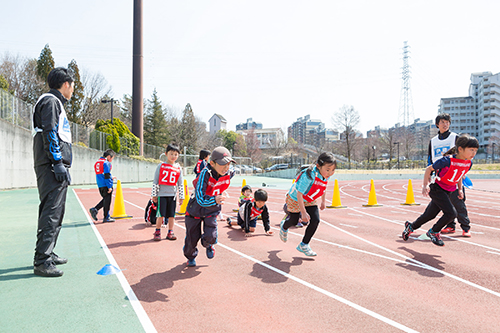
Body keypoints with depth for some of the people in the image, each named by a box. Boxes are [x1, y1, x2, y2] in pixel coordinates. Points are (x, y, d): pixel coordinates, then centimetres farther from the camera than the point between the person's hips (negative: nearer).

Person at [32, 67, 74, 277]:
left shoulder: (54, 102, 25)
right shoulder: (50, 101, -6)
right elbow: (49, 134, -16)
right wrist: (58, 163, -20)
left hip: (55, 168, 11)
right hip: (52, 167, -11)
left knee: (54, 212, 15)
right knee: (51, 213, -11)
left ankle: (48, 254, 24)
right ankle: (41, 262, -7)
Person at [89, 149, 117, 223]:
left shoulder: (97, 162, 17)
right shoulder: (106, 163, -11)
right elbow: (107, 175, -17)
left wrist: (110, 178, 24)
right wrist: (109, 186, -16)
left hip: (100, 185, 9)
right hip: (106, 185, -9)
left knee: (105, 199, 20)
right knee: (107, 200, 0)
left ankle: (94, 209, 7)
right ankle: (106, 217, 5)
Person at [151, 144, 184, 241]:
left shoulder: (178, 168, 6)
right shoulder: (161, 166, 1)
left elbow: (180, 184, 9)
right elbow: (155, 181, 2)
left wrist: (181, 196, 7)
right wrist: (154, 195, 0)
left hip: (173, 195, 2)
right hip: (162, 194, -2)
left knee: (171, 215, 6)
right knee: (161, 214, -1)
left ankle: (170, 233, 17)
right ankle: (157, 232, 14)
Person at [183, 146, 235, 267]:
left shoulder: (228, 174, -16)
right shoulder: (205, 173, -33)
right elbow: (200, 198, -39)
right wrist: (214, 200, -57)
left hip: (212, 211, 3)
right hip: (196, 210, -3)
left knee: (210, 236, -13)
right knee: (192, 238, 10)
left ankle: (208, 245, 27)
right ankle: (190, 256, 44)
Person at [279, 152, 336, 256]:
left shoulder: (326, 175, -18)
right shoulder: (309, 175, -40)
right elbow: (299, 194, -36)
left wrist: (323, 201, 12)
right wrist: (303, 212, -34)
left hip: (309, 201, 6)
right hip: (295, 199, -5)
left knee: (315, 220, -10)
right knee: (294, 221, 12)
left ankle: (304, 245, 7)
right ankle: (284, 227, 51)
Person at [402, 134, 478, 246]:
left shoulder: (468, 163, -3)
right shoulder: (448, 160, -24)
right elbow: (429, 169, -14)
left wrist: (460, 189, 14)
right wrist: (425, 185, -21)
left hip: (449, 192, 7)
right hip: (437, 189, -7)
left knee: (430, 214, 14)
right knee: (451, 213, -18)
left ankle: (411, 226, 36)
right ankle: (433, 232, 5)